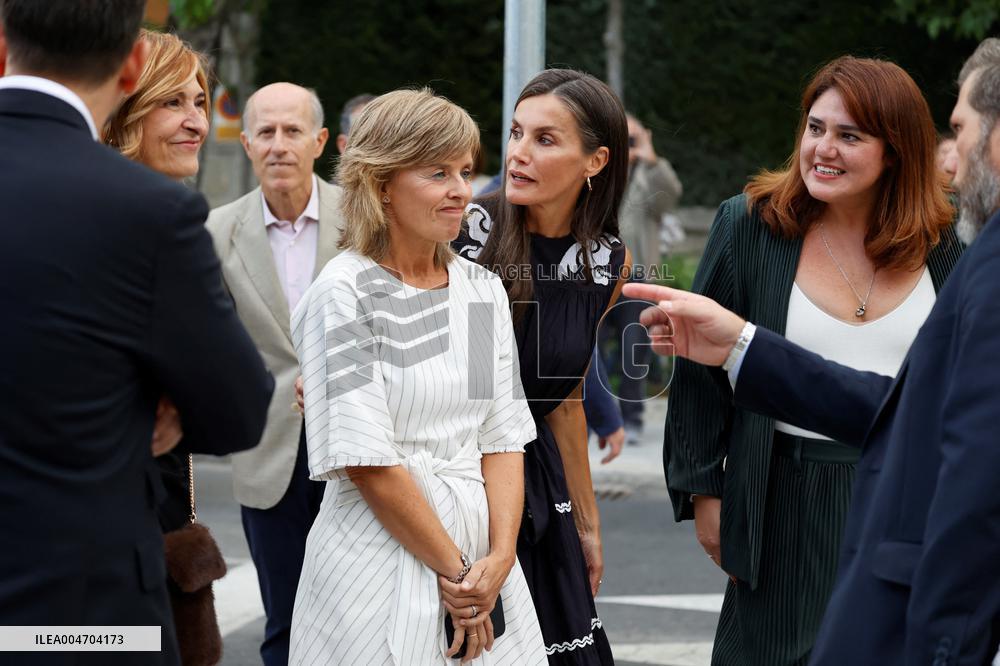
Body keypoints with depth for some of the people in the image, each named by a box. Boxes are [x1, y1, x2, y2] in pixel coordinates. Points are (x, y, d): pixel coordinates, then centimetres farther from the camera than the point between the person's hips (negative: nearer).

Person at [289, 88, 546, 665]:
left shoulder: (484, 291, 8)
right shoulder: (345, 294, -9)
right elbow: (366, 461, -14)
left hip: (481, 553, 5)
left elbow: (503, 436, 5)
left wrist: (499, 558, -9)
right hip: (381, 562, -5)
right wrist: (453, 570, -12)